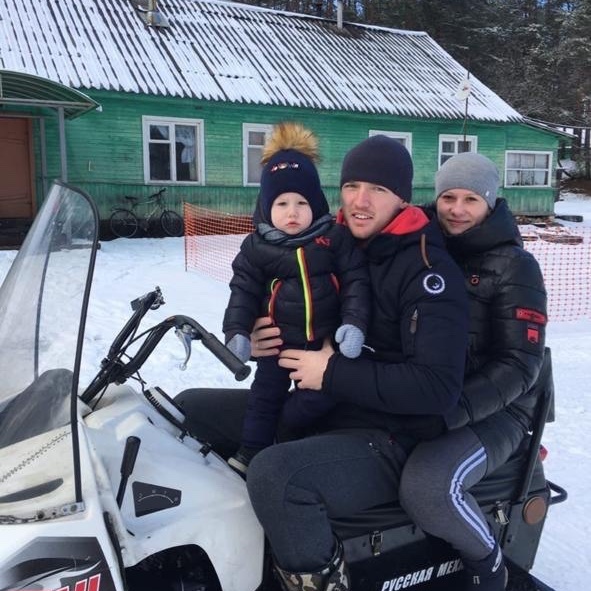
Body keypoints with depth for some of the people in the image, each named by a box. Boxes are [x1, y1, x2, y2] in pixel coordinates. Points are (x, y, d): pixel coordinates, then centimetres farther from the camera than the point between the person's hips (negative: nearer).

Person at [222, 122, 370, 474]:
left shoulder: (337, 239, -8)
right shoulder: (257, 247, -5)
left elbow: (356, 282, -9)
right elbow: (243, 291, -2)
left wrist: (354, 323, -20)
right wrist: (237, 331, -12)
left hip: (327, 340, -1)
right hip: (278, 340, 1)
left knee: (317, 400, 4)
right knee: (265, 396, 11)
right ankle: (250, 453, 25)